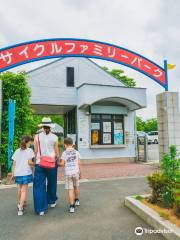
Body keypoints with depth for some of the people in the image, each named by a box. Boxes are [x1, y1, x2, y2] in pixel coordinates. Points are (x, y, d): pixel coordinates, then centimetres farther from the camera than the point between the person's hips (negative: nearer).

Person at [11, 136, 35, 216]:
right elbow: (29, 162, -14)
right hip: (26, 173, -5)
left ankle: (20, 204, 43)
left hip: (17, 173, 6)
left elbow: (14, 164, 7)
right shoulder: (29, 150, -7)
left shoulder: (17, 151, 7)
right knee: (24, 190, 2)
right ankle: (20, 208, -5)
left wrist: (12, 174, 12)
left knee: (20, 188, 25)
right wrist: (35, 164, 4)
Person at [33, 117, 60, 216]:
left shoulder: (37, 136, -3)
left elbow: (35, 151, -2)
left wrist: (35, 161, 8)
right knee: (51, 183, 19)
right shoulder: (54, 137, -4)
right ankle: (52, 201, 36)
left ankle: (41, 208, 6)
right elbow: (57, 152, 0)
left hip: (40, 164, -1)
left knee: (39, 186, 6)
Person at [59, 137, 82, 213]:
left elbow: (62, 164, -11)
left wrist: (57, 163, 10)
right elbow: (79, 163, 3)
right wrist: (80, 173, 11)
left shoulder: (64, 153, -7)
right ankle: (77, 200, 41)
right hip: (75, 172, 3)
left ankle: (72, 206, 2)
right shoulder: (76, 152, 1)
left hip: (68, 173, -3)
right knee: (76, 186, 22)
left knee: (70, 189, 2)